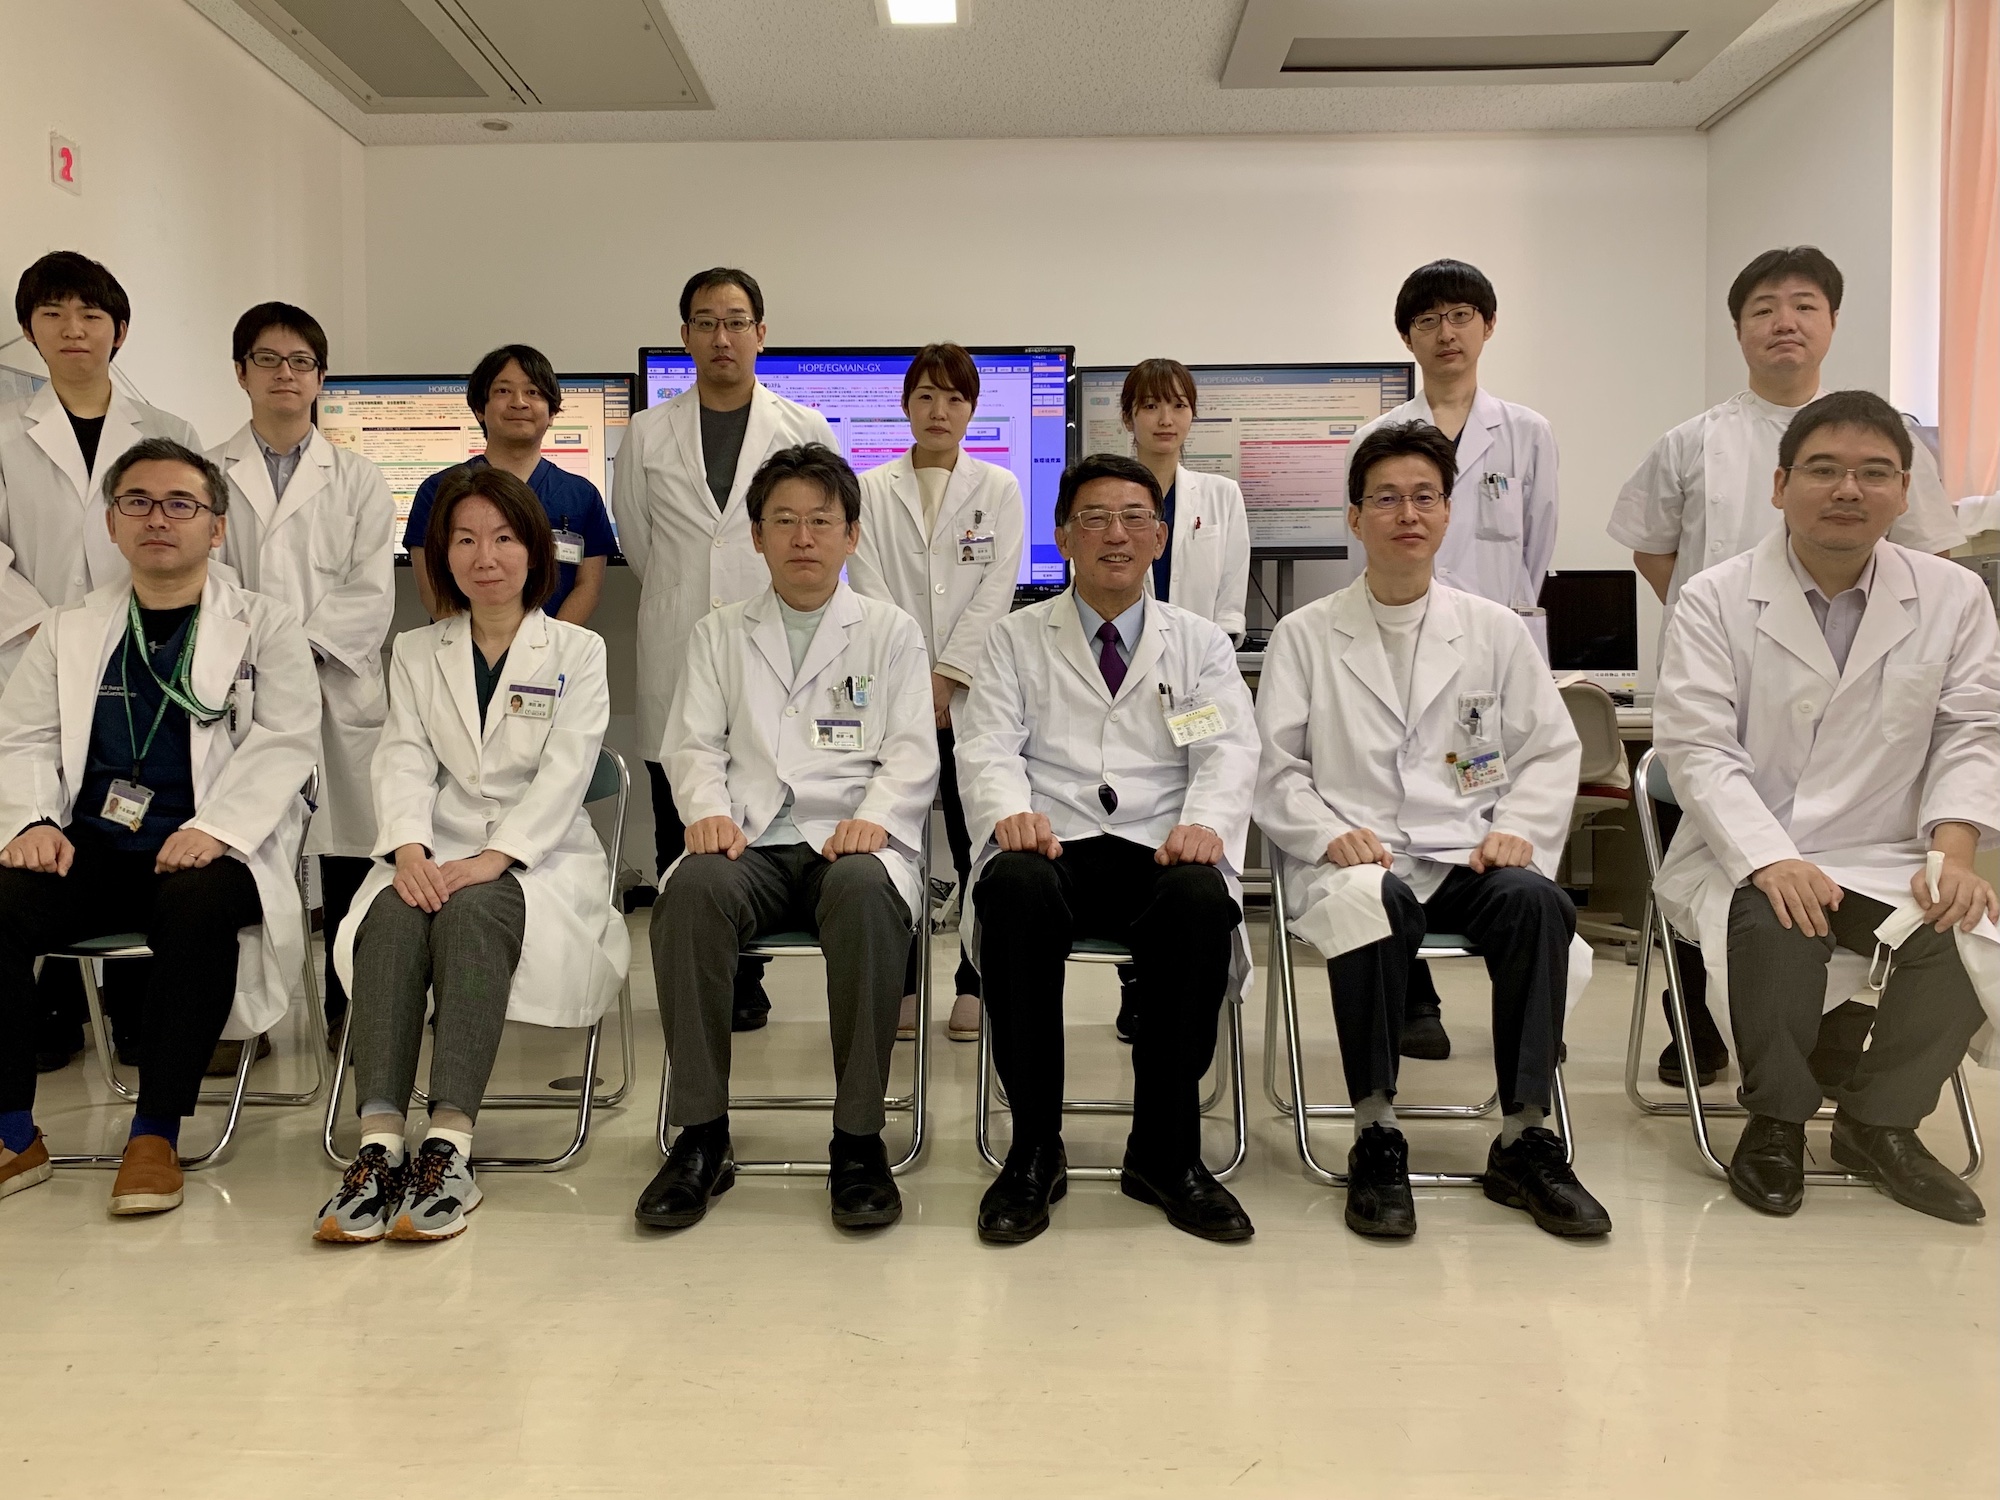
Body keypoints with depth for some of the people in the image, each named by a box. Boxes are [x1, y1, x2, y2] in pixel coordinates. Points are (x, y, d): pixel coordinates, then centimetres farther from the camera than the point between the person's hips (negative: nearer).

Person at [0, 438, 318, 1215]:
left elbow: (284, 741, -4)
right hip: (89, 847, 3)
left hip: (206, 850, -3)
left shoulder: (265, 626, 8)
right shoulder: (69, 628, 19)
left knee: (199, 904, -36)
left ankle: (156, 1133, -21)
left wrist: (214, 828, -20)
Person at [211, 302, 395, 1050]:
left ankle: (348, 1011, 14)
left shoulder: (359, 480, 10)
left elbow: (371, 595, 1)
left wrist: (301, 646, -12)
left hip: (337, 689, 0)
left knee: (347, 856, 2)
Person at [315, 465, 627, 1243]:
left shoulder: (577, 651, 9)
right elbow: (405, 762, 4)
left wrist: (496, 856, -21)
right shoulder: (416, 652, 19)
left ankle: (449, 1146, -42)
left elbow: (565, 772, -5)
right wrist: (408, 847, -17)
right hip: (438, 852, 3)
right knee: (391, 917, -31)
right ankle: (380, 1142, -39)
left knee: (473, 910, -35)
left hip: (537, 854, -2)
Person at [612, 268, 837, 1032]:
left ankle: (745, 981, 13)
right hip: (676, 664, 1)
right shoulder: (647, 434, 8)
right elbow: (635, 537, 18)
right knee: (679, 833, 4)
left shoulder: (806, 431, 5)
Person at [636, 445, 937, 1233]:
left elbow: (912, 754, 5)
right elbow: (693, 744, 11)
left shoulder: (891, 631, 16)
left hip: (852, 839, -1)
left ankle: (859, 1139, -26)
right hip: (752, 840, 2)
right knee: (691, 889, -33)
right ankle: (701, 1136, -21)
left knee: (866, 890, -37)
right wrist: (707, 809, -11)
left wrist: (875, 817, -15)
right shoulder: (718, 633, 21)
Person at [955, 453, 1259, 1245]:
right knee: (1012, 889, -36)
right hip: (1050, 845, 0)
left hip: (1160, 850, 1)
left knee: (1202, 899, -35)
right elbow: (987, 746, 4)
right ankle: (1034, 1149, -21)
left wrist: (1204, 822, -18)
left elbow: (1229, 752, 5)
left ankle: (1166, 1152, -18)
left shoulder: (1201, 643, 19)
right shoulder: (1015, 640, 18)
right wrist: (1010, 810, -20)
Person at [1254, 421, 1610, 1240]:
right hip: (1355, 860, -2)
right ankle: (1375, 1141, -21)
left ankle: (1524, 1142, -18)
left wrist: (1517, 829, -6)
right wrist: (1330, 835, -13)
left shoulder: (1497, 630, 16)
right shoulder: (1304, 635, 10)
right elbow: (1274, 769, 5)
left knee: (1535, 900, -32)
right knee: (1370, 902, -37)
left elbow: (1551, 750, 13)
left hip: (1467, 856, 2)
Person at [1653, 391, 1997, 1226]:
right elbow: (1698, 748, -11)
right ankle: (1776, 1121, -7)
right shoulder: (1715, 601, -3)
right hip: (1745, 859, -3)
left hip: (1888, 861, 3)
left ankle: (1878, 1122, 1)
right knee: (1779, 927, -34)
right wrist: (1771, 860, -24)